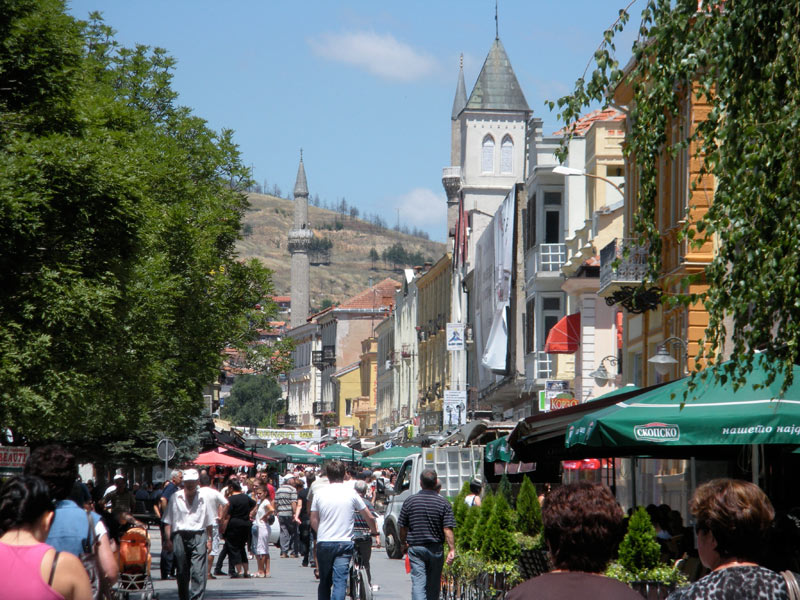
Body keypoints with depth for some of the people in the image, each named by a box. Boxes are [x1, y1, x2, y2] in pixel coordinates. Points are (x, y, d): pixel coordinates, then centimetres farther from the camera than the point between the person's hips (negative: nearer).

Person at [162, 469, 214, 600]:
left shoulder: (203, 499, 9)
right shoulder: (175, 498, 6)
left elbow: (208, 523, 14)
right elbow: (168, 521, 5)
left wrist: (209, 539, 6)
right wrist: (168, 539, -3)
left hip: (198, 536, 0)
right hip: (180, 536, 0)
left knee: (198, 572, -12)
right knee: (182, 573, 7)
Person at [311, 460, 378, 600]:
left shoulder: (319, 493, 2)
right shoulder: (351, 493, 0)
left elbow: (313, 521, 6)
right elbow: (369, 517, 7)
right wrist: (374, 531, 26)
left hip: (323, 543, 2)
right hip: (344, 543, -2)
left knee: (324, 583, 14)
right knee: (340, 581, -6)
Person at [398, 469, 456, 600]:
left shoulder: (410, 502, -2)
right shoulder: (444, 504, -6)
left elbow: (402, 529, 3)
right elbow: (447, 530, -12)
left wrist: (404, 544, 19)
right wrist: (452, 550, -10)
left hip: (415, 548, 0)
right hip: (436, 548, 0)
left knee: (418, 582, -6)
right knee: (433, 584, 15)